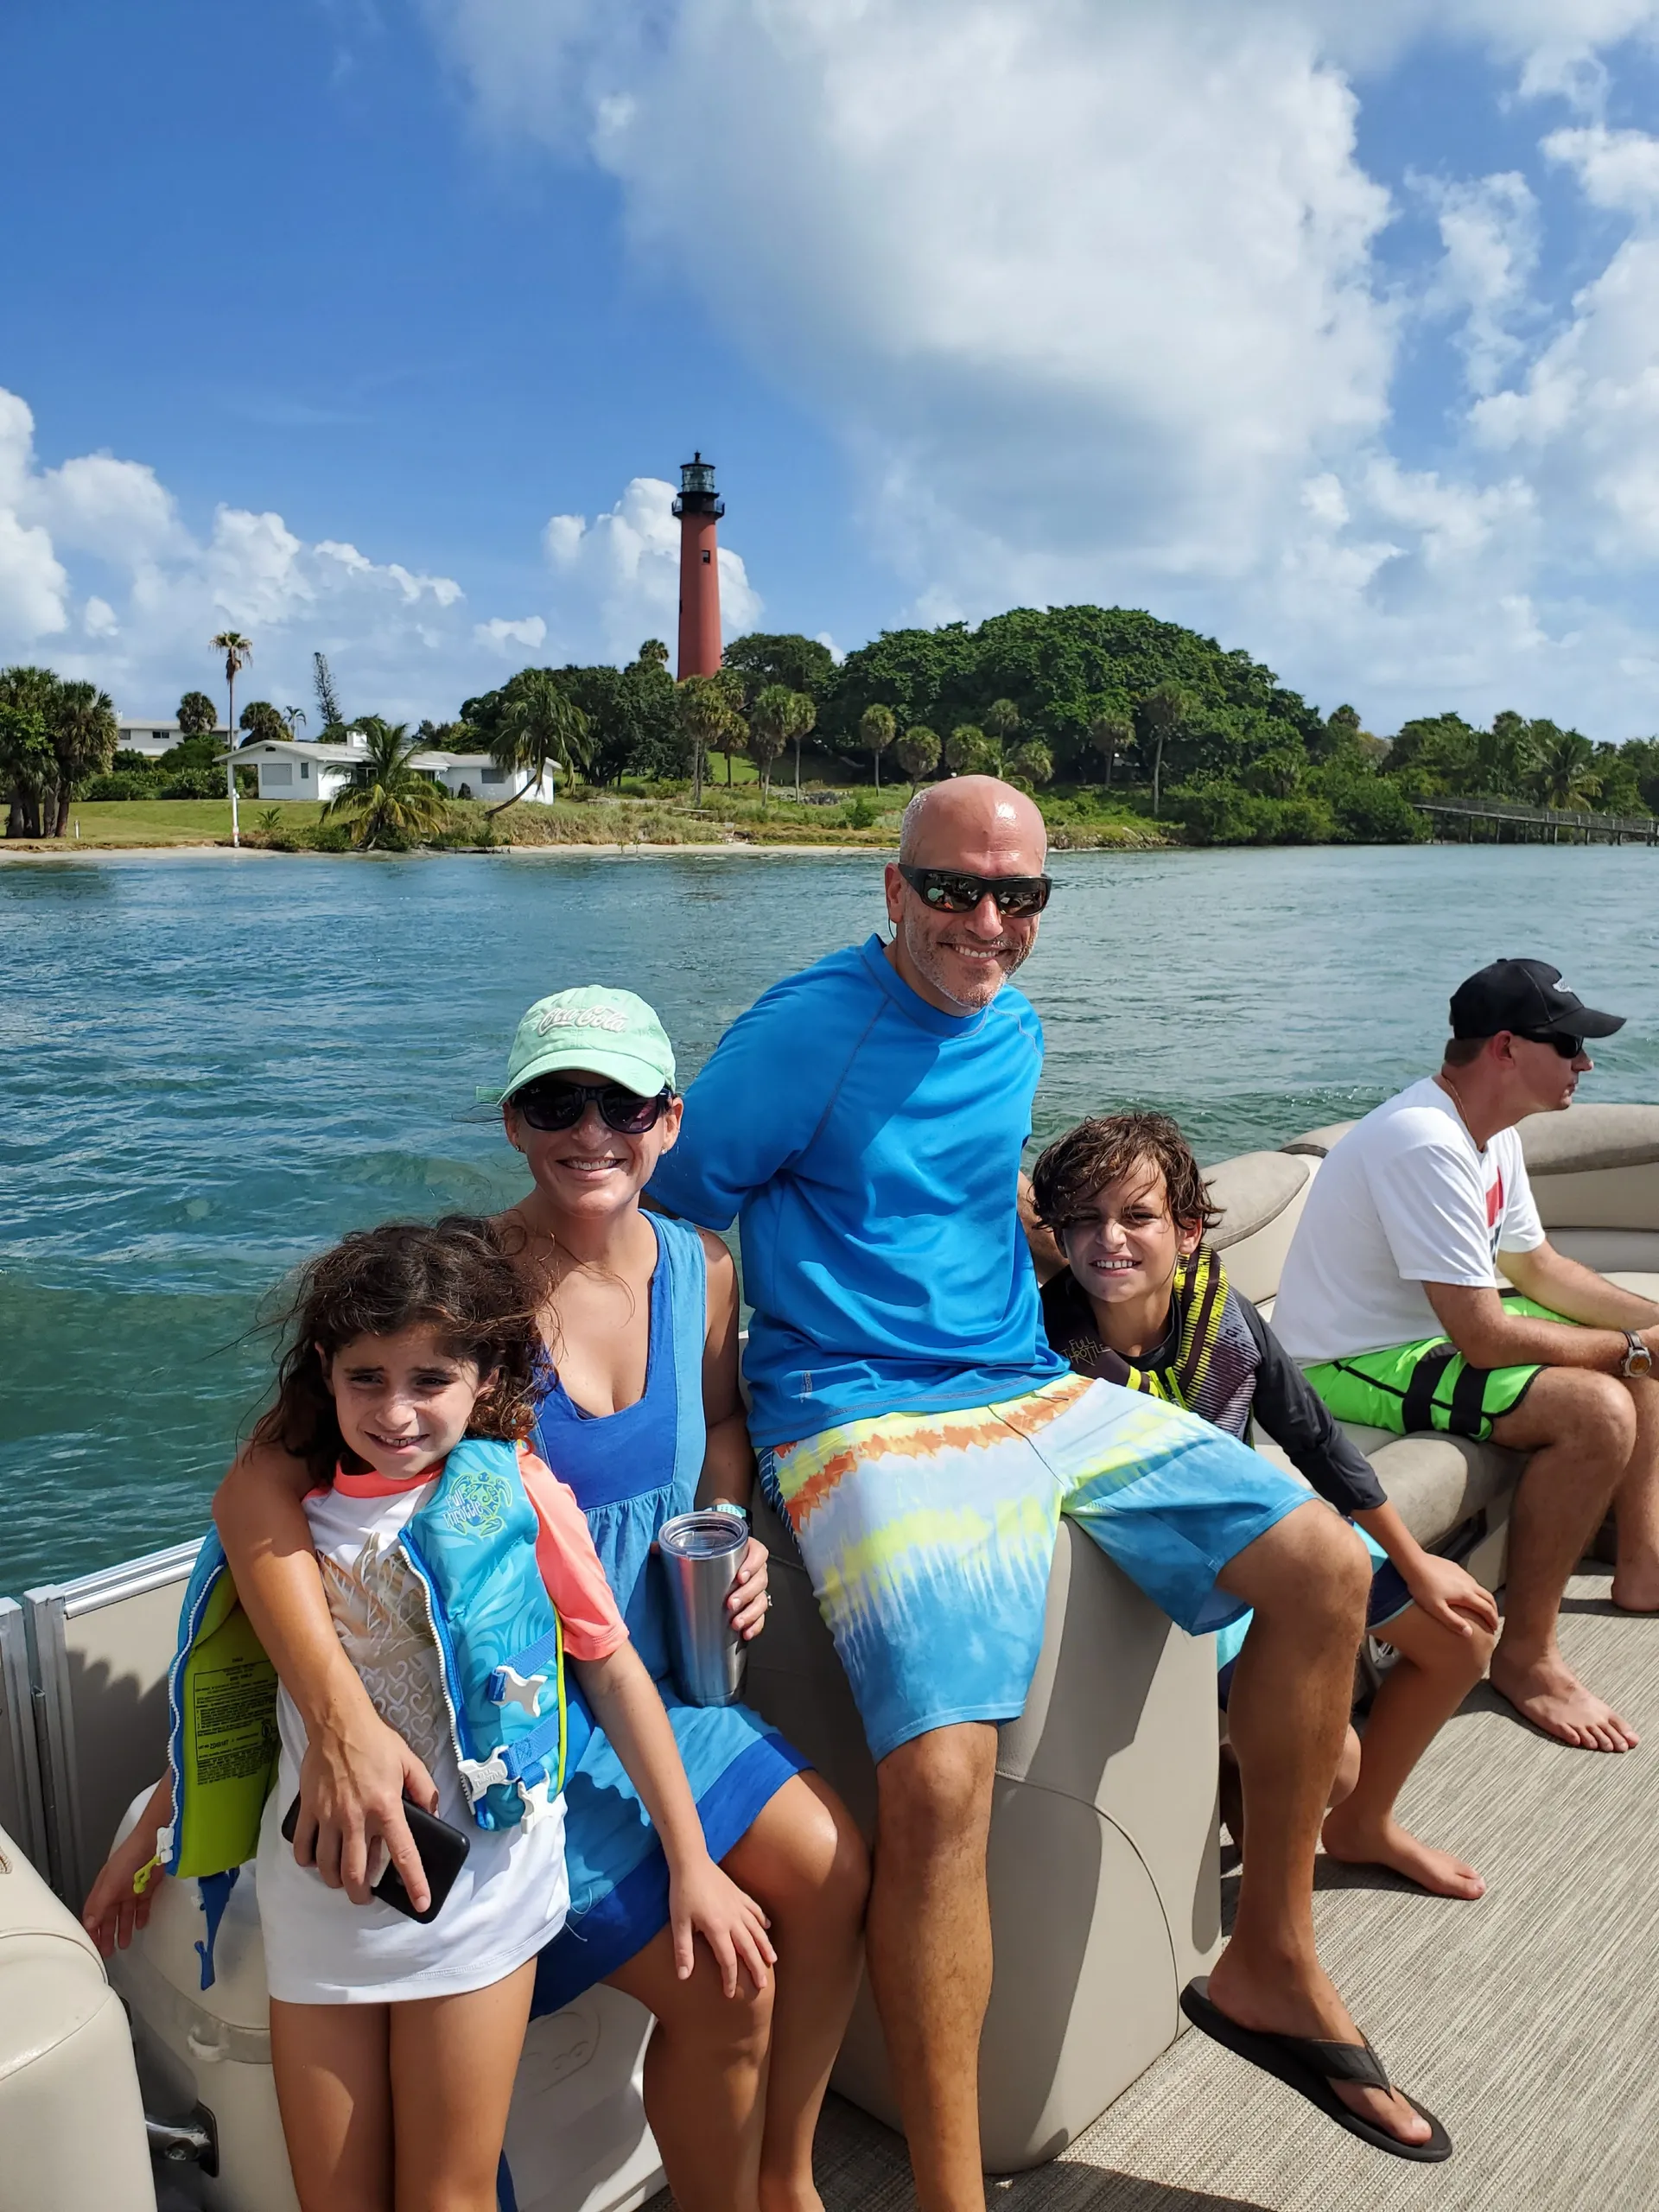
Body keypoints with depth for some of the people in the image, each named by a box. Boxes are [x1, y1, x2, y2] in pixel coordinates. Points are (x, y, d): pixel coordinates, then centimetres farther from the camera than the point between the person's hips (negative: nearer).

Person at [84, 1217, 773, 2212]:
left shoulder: (516, 1496, -12)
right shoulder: (291, 1503, 0)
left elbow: (614, 1669, -6)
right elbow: (231, 1689, 14)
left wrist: (692, 1864, -4)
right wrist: (149, 1834, 21)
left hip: (471, 1882, -3)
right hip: (317, 1891, 4)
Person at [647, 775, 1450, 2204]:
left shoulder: (1017, 1032, 11)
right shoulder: (809, 1028, -10)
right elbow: (674, 1208, -8)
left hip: (1032, 1389, 8)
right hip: (864, 1415, -7)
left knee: (1325, 1571, 0)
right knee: (938, 1784, -26)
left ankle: (1271, 1966, 16)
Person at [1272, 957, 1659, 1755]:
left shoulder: (1491, 1131, 4)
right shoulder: (1425, 1146, -29)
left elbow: (1537, 1266, 15)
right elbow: (1484, 1337, -29)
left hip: (1433, 1325, 11)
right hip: (1356, 1364, -11)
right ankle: (1524, 1655, -12)